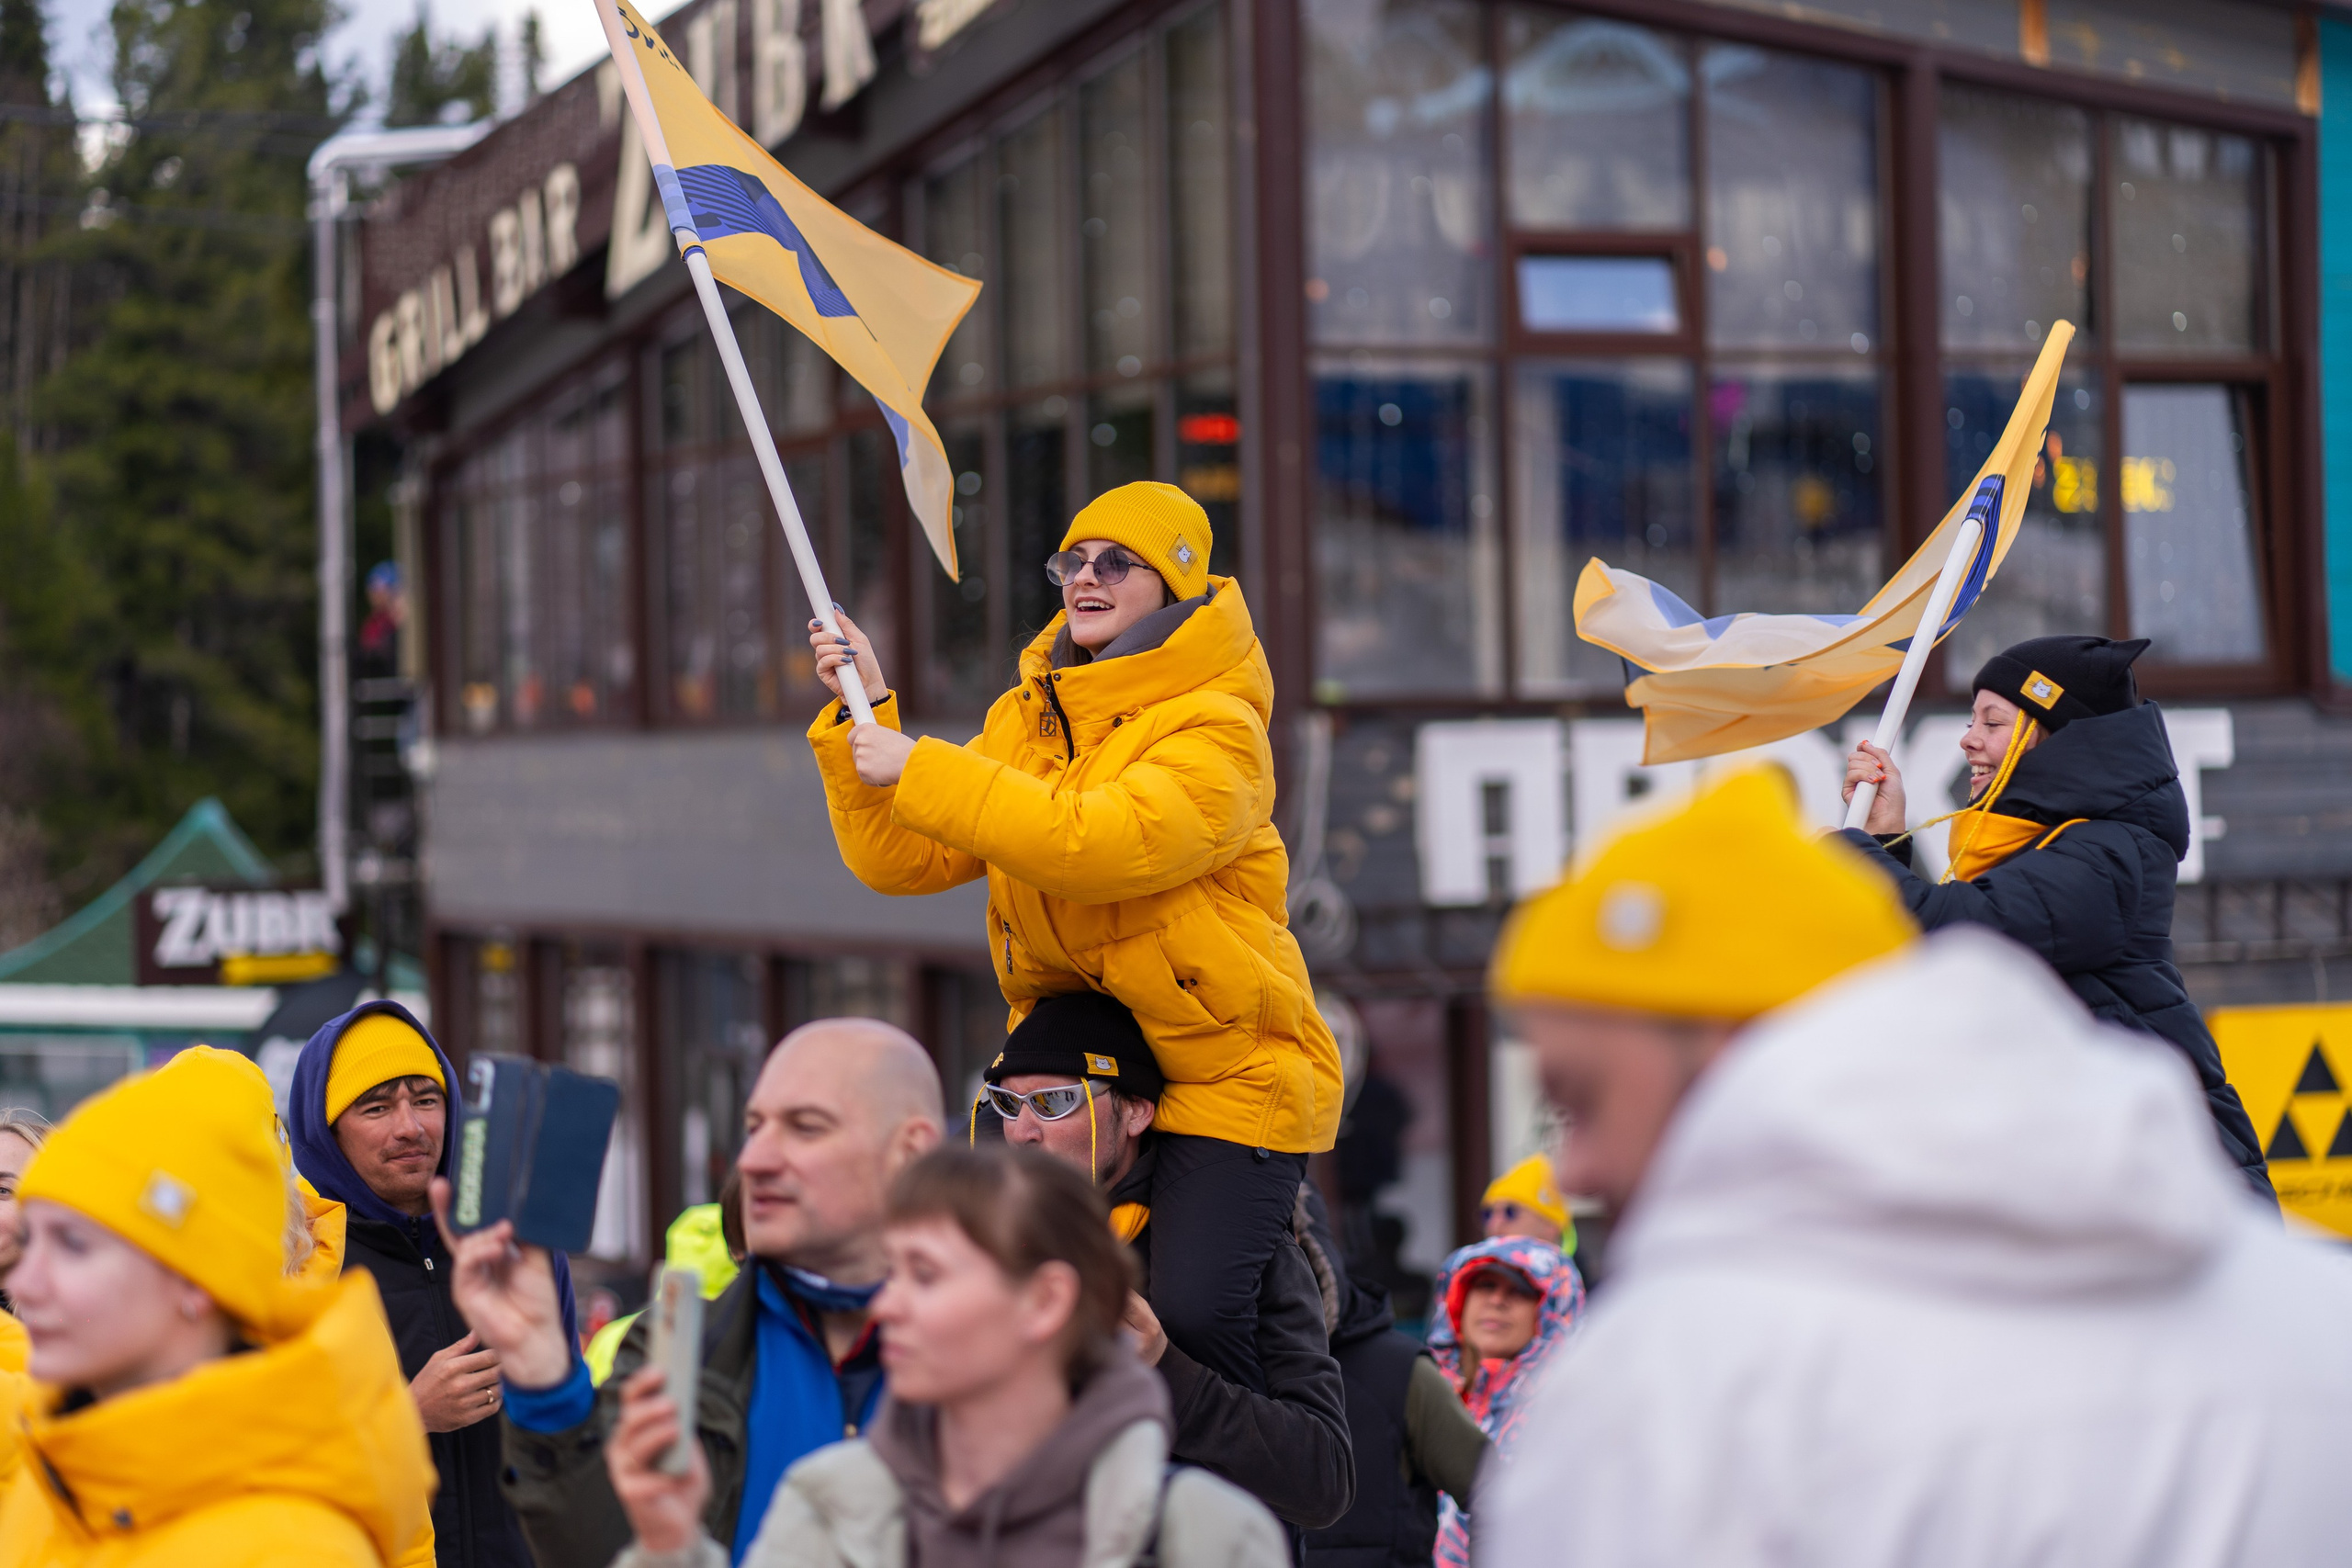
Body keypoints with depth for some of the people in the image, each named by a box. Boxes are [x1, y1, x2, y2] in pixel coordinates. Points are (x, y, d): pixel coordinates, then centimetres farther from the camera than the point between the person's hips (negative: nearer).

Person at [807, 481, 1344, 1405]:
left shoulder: (1215, 732, -12)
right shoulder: (1025, 718, 11)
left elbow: (1098, 845, -29)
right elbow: (905, 861, 6)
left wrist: (919, 771, -24)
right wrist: (865, 718, -6)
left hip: (1226, 1071, -7)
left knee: (1190, 1316, -19)